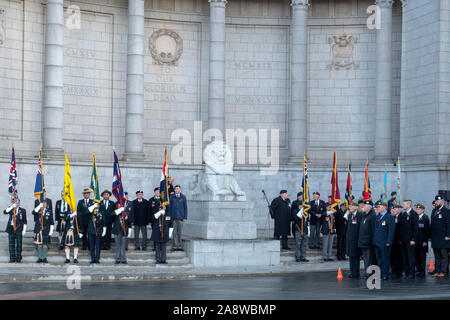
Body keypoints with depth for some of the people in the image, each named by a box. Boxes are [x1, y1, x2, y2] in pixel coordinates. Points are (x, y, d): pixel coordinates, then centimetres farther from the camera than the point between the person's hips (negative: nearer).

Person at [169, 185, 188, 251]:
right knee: (175, 232, -2)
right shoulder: (172, 197, 7)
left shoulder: (183, 197, 6)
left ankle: (180, 246, 5)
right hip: (174, 217, 0)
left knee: (180, 232, 1)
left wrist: (185, 217, 0)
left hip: (181, 217, 0)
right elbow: (169, 207, 8)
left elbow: (185, 207, 7)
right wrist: (170, 216, 0)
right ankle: (175, 246, -1)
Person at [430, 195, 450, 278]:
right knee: (437, 256, 9)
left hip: (443, 238, -7)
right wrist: (430, 236, 14)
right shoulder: (434, 211, 16)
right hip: (435, 238, 7)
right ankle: (437, 271, 12)